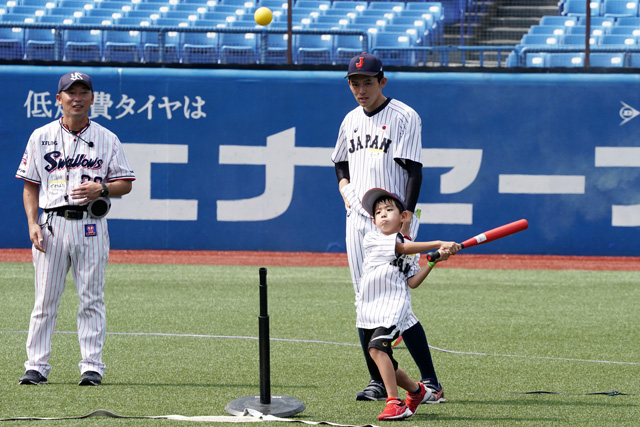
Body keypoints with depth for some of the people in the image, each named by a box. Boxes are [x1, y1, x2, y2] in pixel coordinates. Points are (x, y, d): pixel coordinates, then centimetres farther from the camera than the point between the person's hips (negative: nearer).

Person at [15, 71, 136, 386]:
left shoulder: (106, 139, 7)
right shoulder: (41, 137, 9)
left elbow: (125, 183, 7)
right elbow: (30, 185, 9)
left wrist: (101, 189, -14)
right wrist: (32, 223, -3)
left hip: (91, 226, 0)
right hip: (51, 224, 0)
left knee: (92, 298, -1)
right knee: (45, 298, 0)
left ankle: (92, 367, 3)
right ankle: (36, 366, 4)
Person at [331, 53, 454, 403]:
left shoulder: (404, 117, -6)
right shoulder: (351, 121, 15)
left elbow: (414, 172, -12)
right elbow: (341, 164, 29)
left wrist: (406, 218, -21)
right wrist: (346, 190, 8)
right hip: (358, 222, 7)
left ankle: (430, 382, -7)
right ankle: (377, 382, 12)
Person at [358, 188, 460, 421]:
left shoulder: (410, 252, 9)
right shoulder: (372, 239, 2)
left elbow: (412, 282, 0)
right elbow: (404, 248, -9)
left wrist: (433, 262, -9)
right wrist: (439, 244, -13)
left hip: (395, 305, -3)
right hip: (369, 308, 3)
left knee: (377, 346, -27)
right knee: (385, 363, 9)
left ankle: (395, 403, -31)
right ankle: (416, 390, 37)